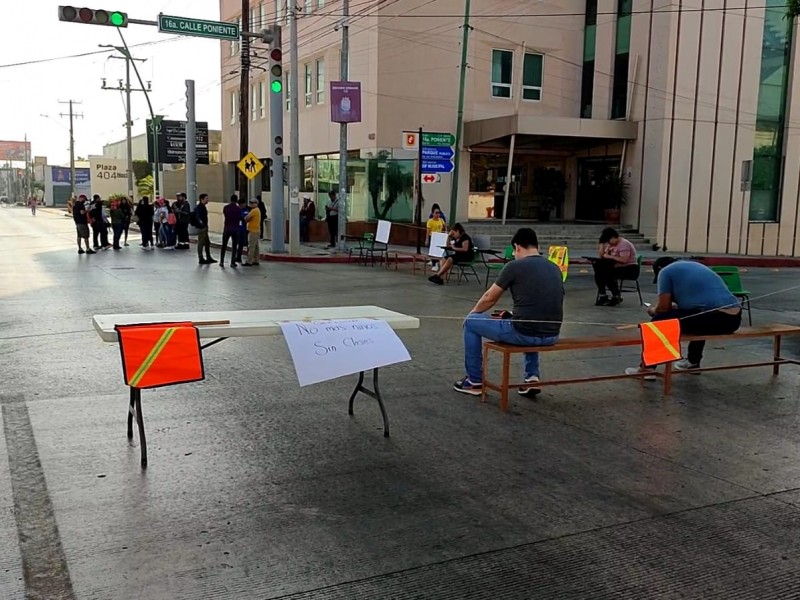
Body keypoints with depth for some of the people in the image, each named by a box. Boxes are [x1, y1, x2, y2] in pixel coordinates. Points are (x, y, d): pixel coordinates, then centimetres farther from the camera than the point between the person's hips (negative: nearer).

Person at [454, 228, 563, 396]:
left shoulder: (514, 266, -6)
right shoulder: (554, 268, 12)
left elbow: (489, 298, 5)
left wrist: (473, 312, 25)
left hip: (523, 333, -6)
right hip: (551, 336, 6)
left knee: (471, 322, 15)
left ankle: (475, 382, 24)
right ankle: (532, 377, 28)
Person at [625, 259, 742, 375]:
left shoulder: (666, 271, 9)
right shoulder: (695, 266, 32)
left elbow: (663, 307, 4)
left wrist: (653, 311, 25)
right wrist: (676, 306, 47)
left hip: (715, 318, -8)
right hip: (734, 318, 8)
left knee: (659, 321, 8)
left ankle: (646, 368, 13)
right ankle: (693, 362, 43)